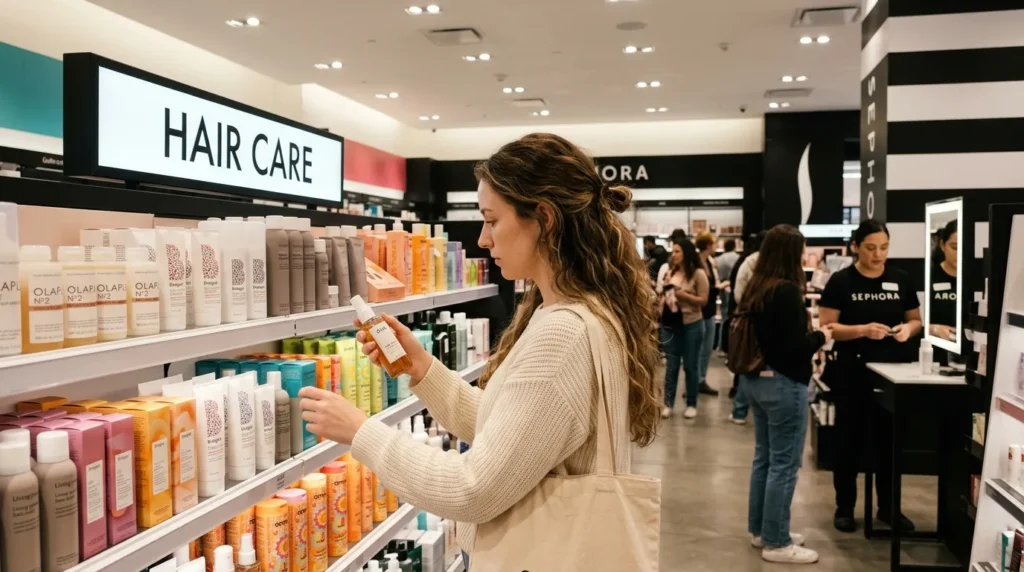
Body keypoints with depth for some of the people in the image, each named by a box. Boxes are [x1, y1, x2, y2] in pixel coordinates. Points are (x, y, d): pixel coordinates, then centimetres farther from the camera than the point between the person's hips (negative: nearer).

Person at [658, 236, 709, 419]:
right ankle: (668, 403, 13)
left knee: (690, 365, 7)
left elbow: (703, 300, -11)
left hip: (691, 325, -4)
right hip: (670, 324, 4)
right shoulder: (670, 272, 8)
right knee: (671, 365, 7)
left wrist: (683, 295, -19)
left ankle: (691, 404, 18)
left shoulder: (698, 274, -8)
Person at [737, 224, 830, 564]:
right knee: (783, 464, 0)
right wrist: (820, 337, -2)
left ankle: (760, 529, 28)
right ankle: (776, 543, 9)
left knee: (764, 457, 17)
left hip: (755, 380, 9)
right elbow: (794, 347, -20)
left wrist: (807, 336, 14)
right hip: (783, 384, -9)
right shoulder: (787, 291, -19)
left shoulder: (755, 289, 7)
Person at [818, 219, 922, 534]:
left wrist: (908, 329, -11)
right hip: (852, 371, -3)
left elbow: (916, 320, 12)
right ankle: (845, 507, 19)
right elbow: (826, 327, -10)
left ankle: (889, 506, 27)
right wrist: (863, 330, -24)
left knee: (891, 439, 12)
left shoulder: (901, 280, 4)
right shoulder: (841, 281, -6)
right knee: (850, 439, 6)